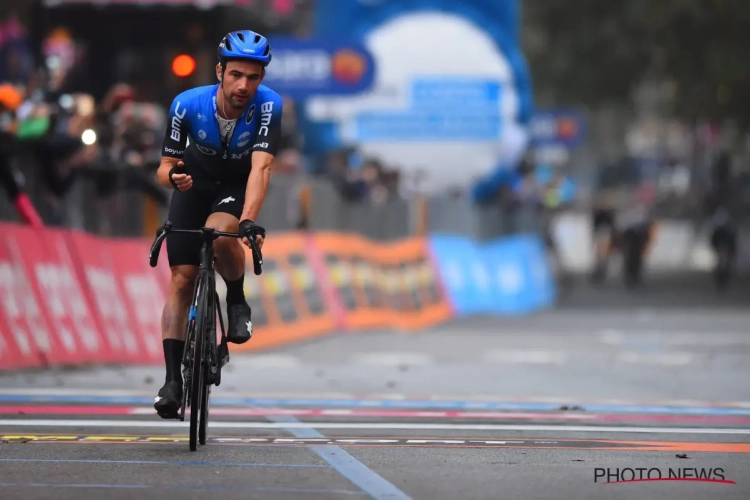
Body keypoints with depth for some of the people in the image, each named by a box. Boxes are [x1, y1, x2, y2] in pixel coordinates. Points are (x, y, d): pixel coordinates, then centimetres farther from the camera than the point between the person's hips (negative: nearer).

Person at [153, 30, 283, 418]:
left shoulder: (268, 106, -28)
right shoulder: (188, 105, -25)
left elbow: (260, 168, -38)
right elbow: (165, 167, -17)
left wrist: (249, 220, -52)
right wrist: (173, 176, -41)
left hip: (238, 187, -1)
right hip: (195, 186, 1)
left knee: (220, 233, -35)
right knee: (181, 279, -10)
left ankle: (237, 302, -6)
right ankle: (172, 379, -8)